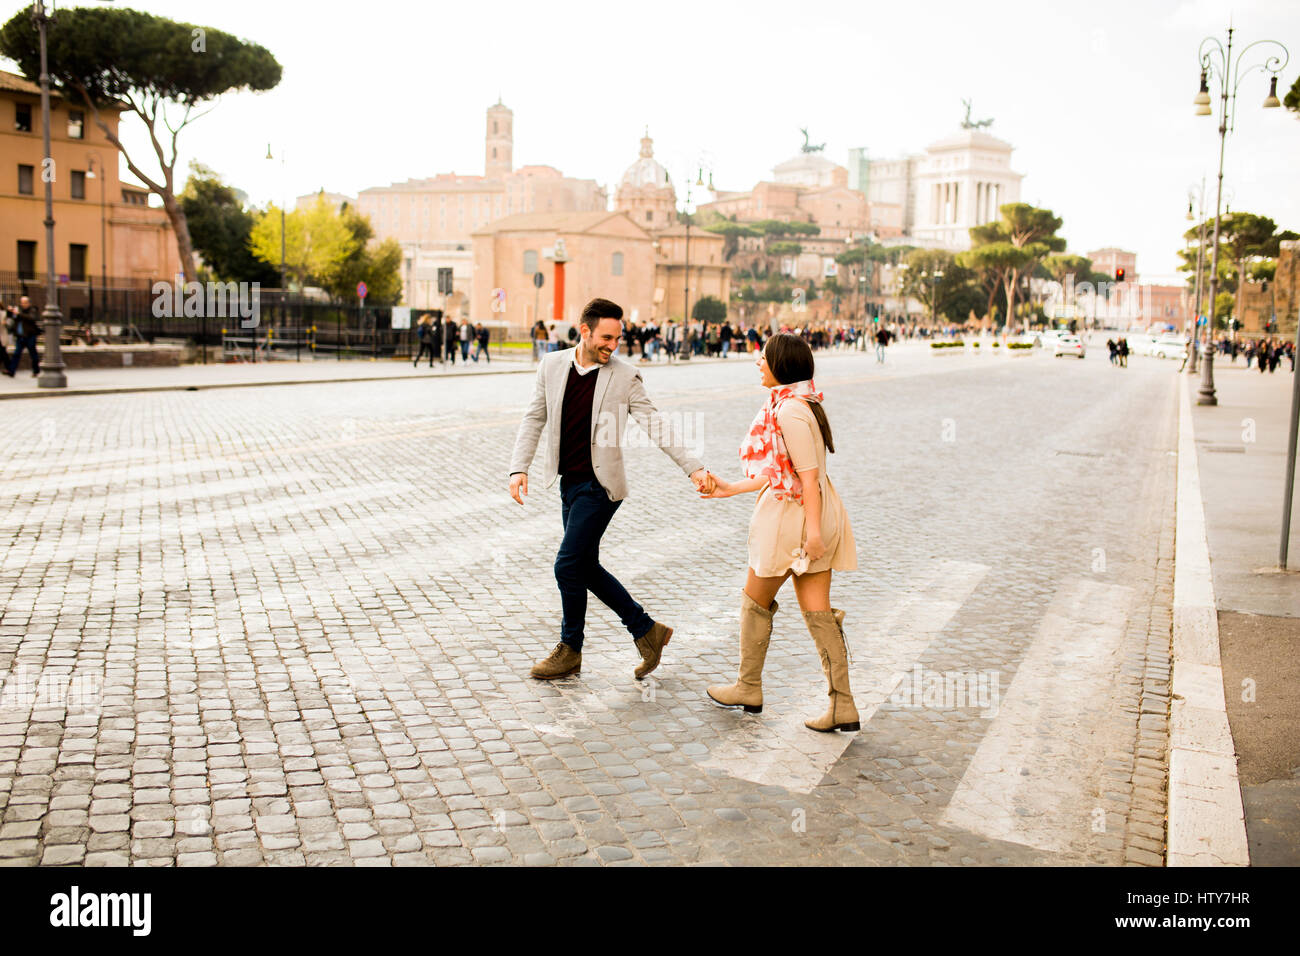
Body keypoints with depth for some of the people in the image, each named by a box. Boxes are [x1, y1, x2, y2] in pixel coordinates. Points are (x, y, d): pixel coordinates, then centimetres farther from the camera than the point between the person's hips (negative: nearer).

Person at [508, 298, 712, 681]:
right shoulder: (552, 366, 3)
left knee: (568, 565, -7)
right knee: (585, 567, 11)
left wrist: (693, 467, -15)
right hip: (569, 483, 6)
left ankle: (570, 650, 14)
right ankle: (647, 631, 25)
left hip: (599, 485, -6)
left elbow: (655, 426, -8)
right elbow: (535, 419, 7)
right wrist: (519, 467, -4)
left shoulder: (625, 375, -7)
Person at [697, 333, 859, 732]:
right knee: (817, 610, 8)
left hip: (796, 516, -9)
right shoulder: (792, 403, 13)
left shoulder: (790, 410, -18)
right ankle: (842, 705, 8)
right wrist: (729, 489, 21)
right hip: (814, 515, 9)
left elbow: (809, 474, -21)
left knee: (756, 600, 11)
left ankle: (748, 687, 27)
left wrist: (812, 528, -22)